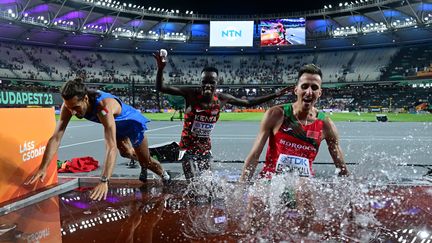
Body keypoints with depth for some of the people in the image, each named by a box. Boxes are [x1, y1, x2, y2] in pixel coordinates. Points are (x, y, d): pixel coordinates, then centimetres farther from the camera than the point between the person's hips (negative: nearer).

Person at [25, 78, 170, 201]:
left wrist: (104, 182, -59)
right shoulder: (70, 104, -30)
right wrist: (43, 168, -33)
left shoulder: (104, 106, -48)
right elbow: (56, 138, -27)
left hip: (133, 123, -5)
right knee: (125, 153, 26)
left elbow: (111, 147, -54)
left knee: (146, 161, 11)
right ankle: (143, 168, 59)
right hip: (117, 126, 6)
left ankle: (164, 176, 42)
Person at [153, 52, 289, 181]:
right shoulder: (191, 94, -17)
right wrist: (160, 69, -38)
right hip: (188, 147, -4)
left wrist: (275, 95, 6)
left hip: (206, 148, 4)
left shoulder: (222, 99, -6)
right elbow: (160, 88, -20)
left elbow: (249, 103, 7)